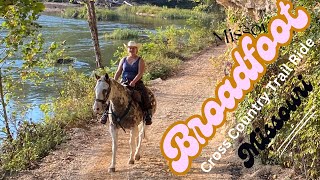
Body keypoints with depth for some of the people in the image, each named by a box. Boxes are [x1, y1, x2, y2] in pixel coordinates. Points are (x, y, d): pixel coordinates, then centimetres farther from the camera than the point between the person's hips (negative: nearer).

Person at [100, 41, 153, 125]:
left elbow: (140, 73, -10)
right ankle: (106, 112, -8)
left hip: (136, 83, -3)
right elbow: (118, 72, 12)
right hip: (124, 83, 3)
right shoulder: (123, 60, 14)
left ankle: (147, 115, -25)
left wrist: (133, 82, -25)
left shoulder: (140, 60, 2)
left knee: (144, 94, -30)